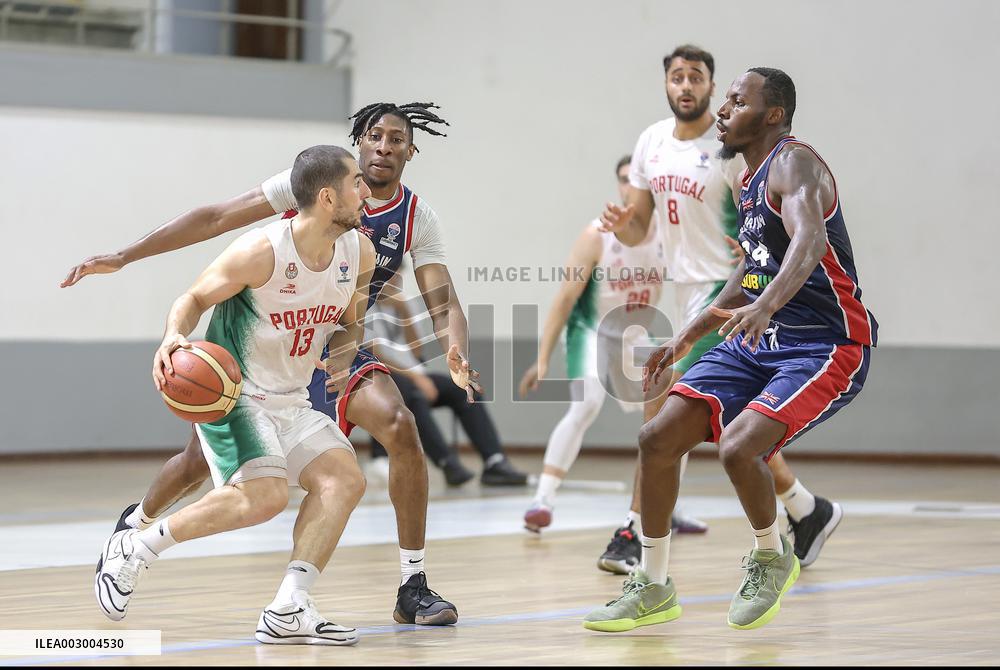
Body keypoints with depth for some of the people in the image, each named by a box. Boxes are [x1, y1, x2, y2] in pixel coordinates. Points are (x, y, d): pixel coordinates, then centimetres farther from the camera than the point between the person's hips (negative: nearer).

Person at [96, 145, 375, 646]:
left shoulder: (359, 253, 0)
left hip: (290, 401, 8)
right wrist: (174, 337, -31)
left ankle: (288, 611, -12)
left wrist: (348, 343, -6)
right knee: (265, 494, -25)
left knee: (344, 479, -12)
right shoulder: (262, 251, -21)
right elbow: (194, 299, -10)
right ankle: (134, 549, -9)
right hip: (231, 393, -8)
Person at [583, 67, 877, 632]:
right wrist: (689, 337, 26)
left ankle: (773, 557, 2)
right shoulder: (753, 179, 13)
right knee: (659, 437, -1)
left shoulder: (795, 163, -17)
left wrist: (765, 306, -54)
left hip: (827, 347, -9)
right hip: (760, 340, 9)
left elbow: (810, 239, -38)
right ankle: (654, 589, 14)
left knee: (738, 447, -29)